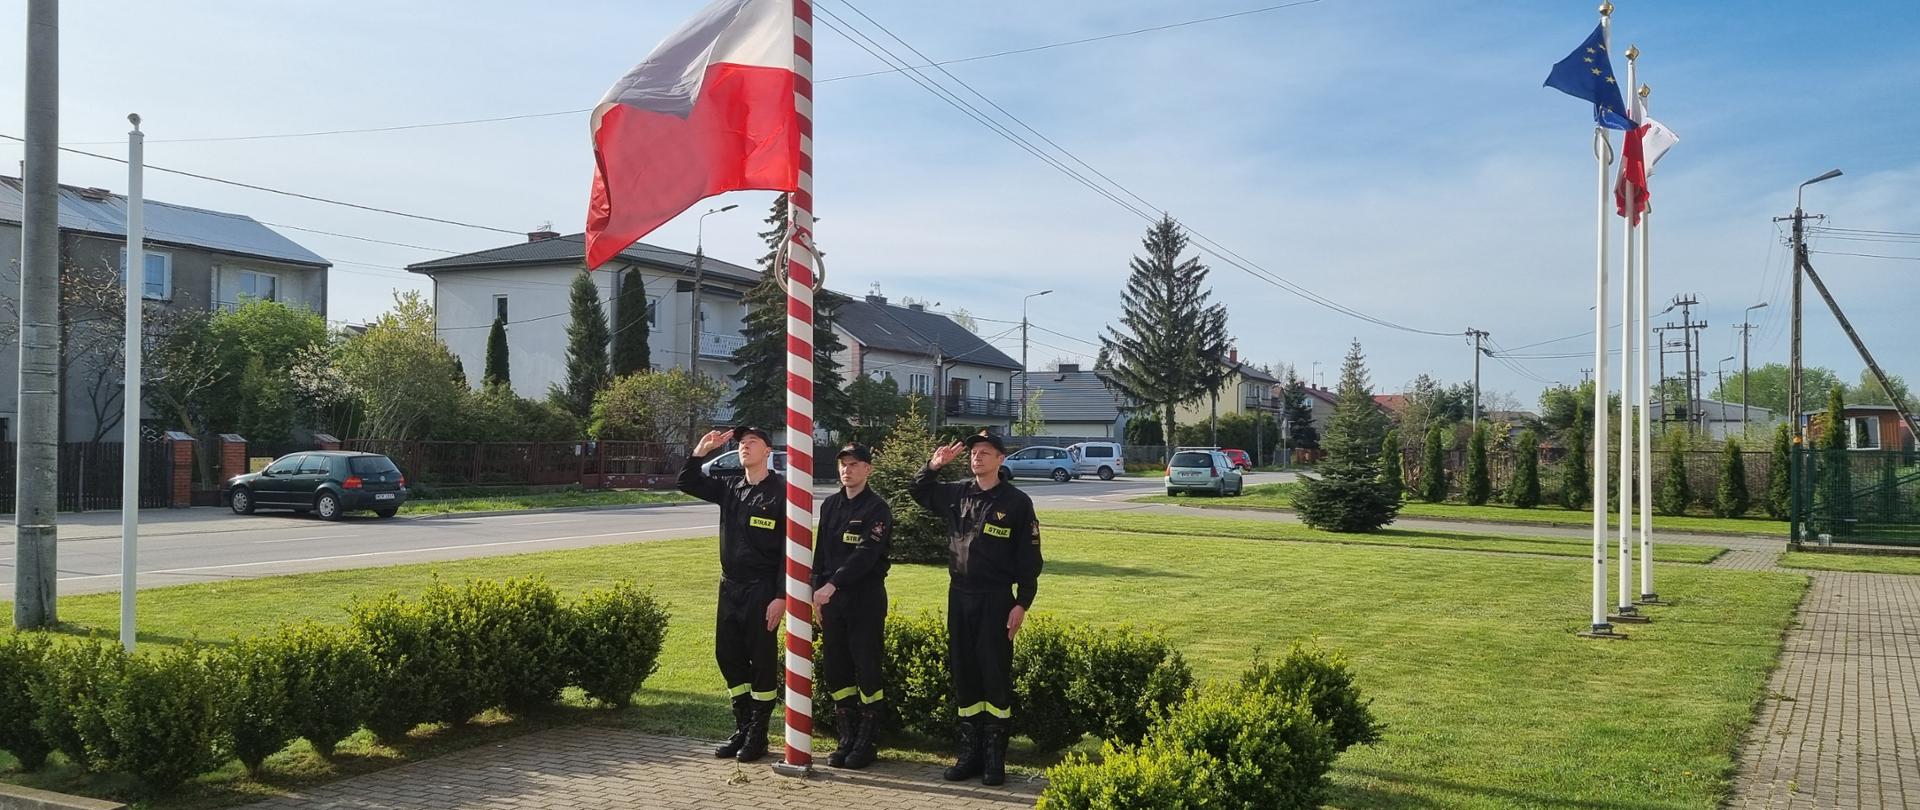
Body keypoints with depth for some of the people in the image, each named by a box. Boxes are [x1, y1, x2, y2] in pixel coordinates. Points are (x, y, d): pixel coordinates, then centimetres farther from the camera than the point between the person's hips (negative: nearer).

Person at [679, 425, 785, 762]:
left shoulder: (781, 492, -9)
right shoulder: (729, 487, 9)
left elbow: (789, 549, -12)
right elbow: (688, 483, 15)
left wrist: (781, 596, -17)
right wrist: (702, 448, 1)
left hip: (762, 590, -7)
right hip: (730, 586, 7)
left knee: (762, 659, 1)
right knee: (727, 655, 11)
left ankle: (757, 735, 12)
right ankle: (742, 727, 24)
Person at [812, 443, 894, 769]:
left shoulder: (877, 508, -8)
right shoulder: (830, 505, 12)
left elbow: (865, 555, -19)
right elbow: (821, 553, 15)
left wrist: (832, 584, -26)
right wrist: (818, 594, 8)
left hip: (866, 601, -6)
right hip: (831, 599, 6)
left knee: (867, 669, -2)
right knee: (836, 669, 8)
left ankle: (866, 743, 7)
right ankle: (847, 739, 18)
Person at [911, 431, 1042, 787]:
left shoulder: (1016, 502, -5)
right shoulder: (956, 494, 7)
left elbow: (1029, 558, -4)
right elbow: (919, 491, 25)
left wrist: (1022, 604, -10)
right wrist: (934, 466, 6)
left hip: (996, 600, -5)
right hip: (959, 597, 5)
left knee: (996, 676, -1)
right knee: (964, 676, 9)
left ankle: (995, 758, 7)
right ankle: (969, 753, 19)